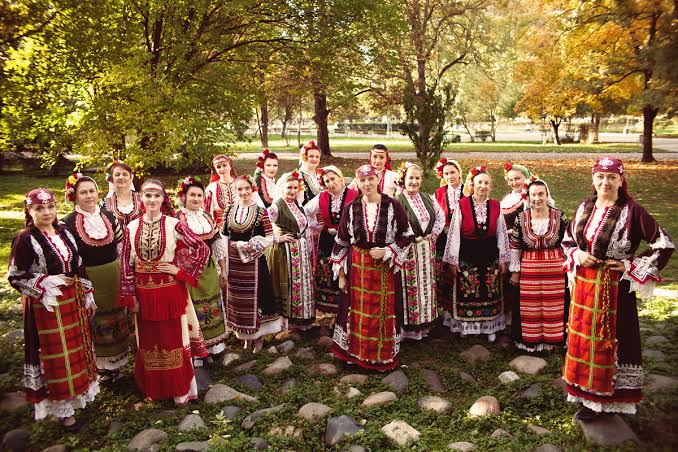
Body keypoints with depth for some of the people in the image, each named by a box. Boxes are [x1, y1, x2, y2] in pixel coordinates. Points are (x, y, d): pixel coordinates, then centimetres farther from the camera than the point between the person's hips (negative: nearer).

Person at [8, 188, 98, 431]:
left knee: (77, 349, 17)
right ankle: (63, 409, 20)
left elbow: (78, 267, 11)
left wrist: (88, 296, 12)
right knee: (57, 358, 5)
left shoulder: (64, 233, 4)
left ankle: (80, 392, 37)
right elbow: (15, 277, -10)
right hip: (47, 306, -6)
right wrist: (47, 283, -20)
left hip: (74, 303, 6)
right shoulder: (25, 240, -13)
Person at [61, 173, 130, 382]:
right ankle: (100, 365, 23)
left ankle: (116, 361, 32)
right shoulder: (67, 223, -9)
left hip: (114, 276, 4)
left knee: (116, 317, 15)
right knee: (95, 323, 6)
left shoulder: (109, 217, 3)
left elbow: (121, 245, 10)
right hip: (87, 279, -4)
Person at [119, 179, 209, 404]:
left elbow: (203, 249, -9)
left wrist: (181, 271, -11)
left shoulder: (174, 225, -8)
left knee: (174, 339, 7)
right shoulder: (132, 228, 1)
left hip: (170, 292, -3)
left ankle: (180, 389, 23)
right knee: (148, 341, 14)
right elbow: (126, 263, 3)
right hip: (144, 294, 3)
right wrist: (130, 296, 0)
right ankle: (153, 388, 32)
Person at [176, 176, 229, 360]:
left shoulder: (208, 217, 10)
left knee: (213, 306, 13)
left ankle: (213, 342, 29)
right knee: (193, 309, 1)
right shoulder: (177, 219, -8)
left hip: (210, 269, 6)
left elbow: (219, 244, 11)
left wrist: (223, 270, 10)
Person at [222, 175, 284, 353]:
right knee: (237, 299, 10)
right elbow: (225, 238, 8)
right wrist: (223, 264, 3)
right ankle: (245, 335, 26)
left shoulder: (261, 211, -5)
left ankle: (259, 336, 19)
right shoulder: (229, 212, 6)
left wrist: (244, 245, -13)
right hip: (234, 263, 4)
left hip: (254, 262, -3)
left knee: (256, 296, 3)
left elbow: (269, 238, -8)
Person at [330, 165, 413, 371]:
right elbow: (341, 242, 6)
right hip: (356, 268, 2)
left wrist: (386, 251, -14)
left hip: (385, 268, -1)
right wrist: (341, 273, 4)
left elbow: (407, 236, 0)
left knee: (383, 313, 6)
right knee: (357, 311, 8)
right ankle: (356, 352, 27)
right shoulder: (351, 208, 0)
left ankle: (384, 356, 25)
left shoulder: (393, 206, -6)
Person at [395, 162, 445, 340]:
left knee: (427, 285, 13)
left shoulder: (427, 199, 9)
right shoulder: (397, 201, -13)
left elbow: (441, 216, 18)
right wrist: (413, 238, -14)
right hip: (408, 251, -6)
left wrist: (434, 234, 4)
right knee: (410, 287, 0)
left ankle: (424, 323, 27)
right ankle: (409, 327, 12)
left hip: (427, 250, 6)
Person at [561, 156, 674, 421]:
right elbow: (568, 240, 16)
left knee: (609, 342, 4)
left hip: (614, 287, -5)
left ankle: (603, 400, 18)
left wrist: (630, 266, -12)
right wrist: (577, 255, -3)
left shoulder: (631, 211, -12)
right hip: (584, 285, 6)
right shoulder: (585, 208, 5)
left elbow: (663, 245, -10)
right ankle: (587, 391, 29)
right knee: (583, 338, 13)